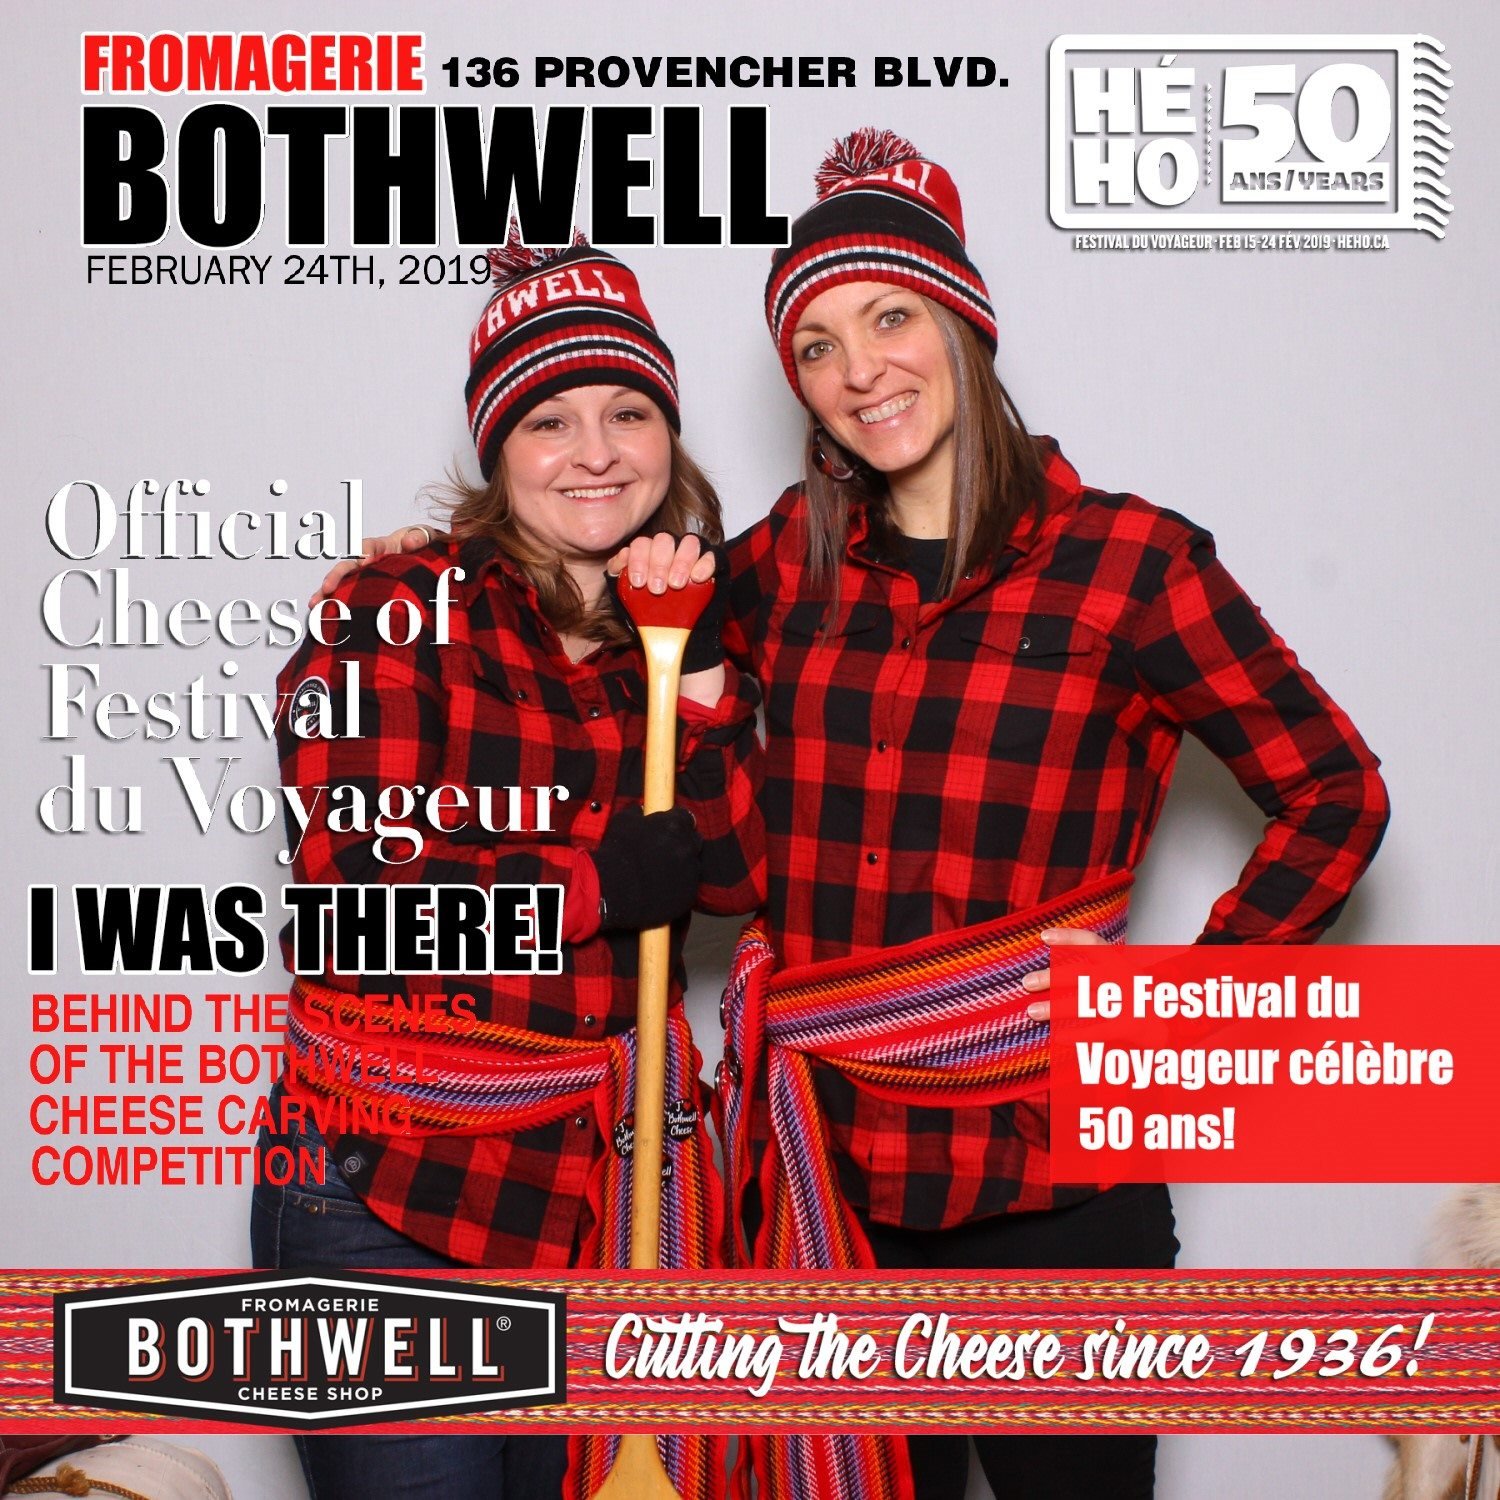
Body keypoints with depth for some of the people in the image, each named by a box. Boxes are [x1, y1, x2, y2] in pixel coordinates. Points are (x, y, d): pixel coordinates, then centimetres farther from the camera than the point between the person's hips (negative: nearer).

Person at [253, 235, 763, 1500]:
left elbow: (736, 874, -3)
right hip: (391, 1196, -4)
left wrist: (697, 663, -13)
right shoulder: (399, 613, -7)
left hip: (601, 1191, 5)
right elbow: (353, 897, -17)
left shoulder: (683, 629, 9)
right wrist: (604, 880, -12)